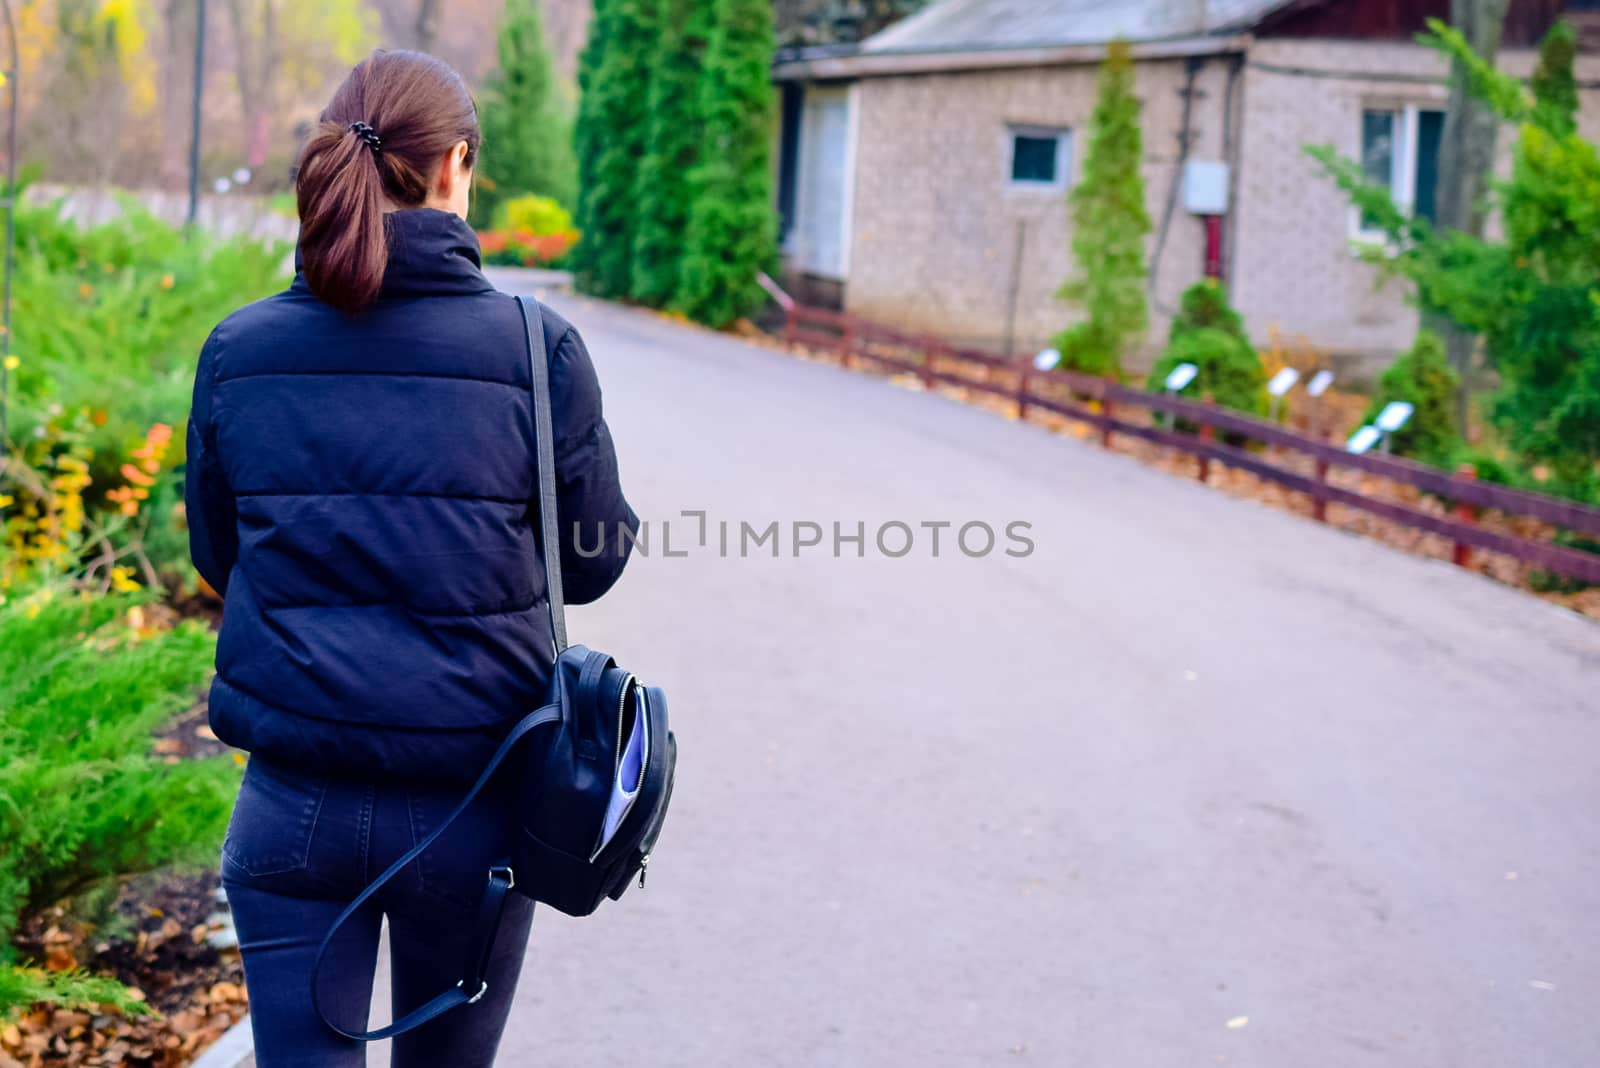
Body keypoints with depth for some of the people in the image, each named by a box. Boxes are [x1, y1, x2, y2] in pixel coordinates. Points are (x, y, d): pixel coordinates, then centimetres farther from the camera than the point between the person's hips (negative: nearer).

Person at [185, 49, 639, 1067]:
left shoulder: (237, 351, -2)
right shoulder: (535, 348, -10)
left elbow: (217, 554, 11)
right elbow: (594, 561, 2)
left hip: (296, 800, 1)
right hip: (472, 796, -1)